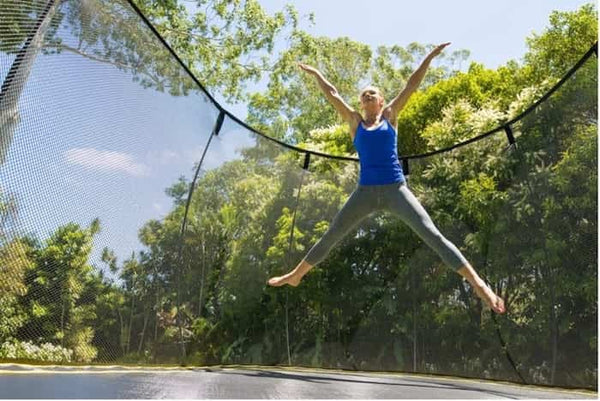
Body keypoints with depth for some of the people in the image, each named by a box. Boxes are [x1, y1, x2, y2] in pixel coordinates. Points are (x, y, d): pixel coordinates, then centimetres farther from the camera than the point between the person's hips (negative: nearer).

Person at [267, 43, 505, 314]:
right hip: (365, 191, 2)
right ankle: (296, 275, 26)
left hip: (395, 189, -2)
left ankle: (478, 284, -13)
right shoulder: (355, 121, 13)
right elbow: (331, 93, 19)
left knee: (432, 235, -12)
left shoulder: (390, 115, 11)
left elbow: (412, 85, 11)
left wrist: (430, 57, 12)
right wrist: (315, 73, 27)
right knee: (330, 236, 9)